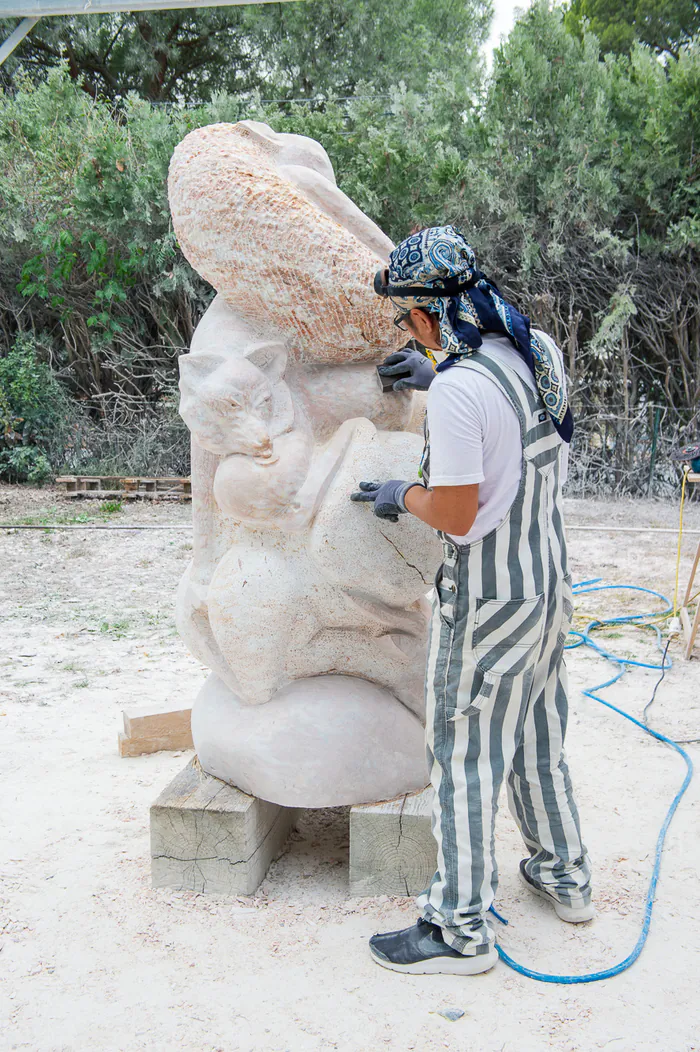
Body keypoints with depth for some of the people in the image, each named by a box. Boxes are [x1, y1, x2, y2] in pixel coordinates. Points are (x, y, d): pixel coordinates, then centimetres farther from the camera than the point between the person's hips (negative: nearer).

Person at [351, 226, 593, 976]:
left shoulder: (458, 390, -26)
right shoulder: (539, 350, 1)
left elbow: (455, 514, -22)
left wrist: (401, 497, -3)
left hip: (487, 596, -9)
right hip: (548, 577, 9)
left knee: (465, 756, 4)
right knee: (538, 737, 23)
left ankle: (461, 930, 16)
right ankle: (563, 876, 39)